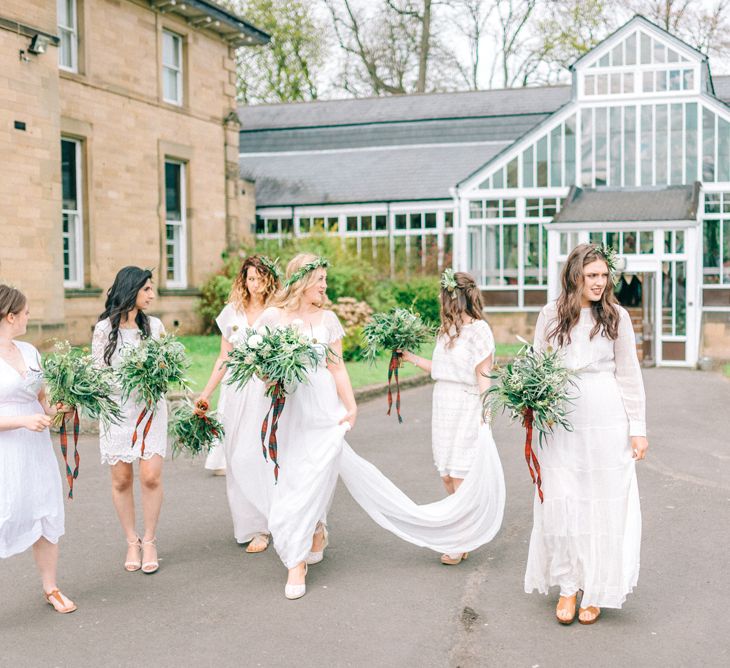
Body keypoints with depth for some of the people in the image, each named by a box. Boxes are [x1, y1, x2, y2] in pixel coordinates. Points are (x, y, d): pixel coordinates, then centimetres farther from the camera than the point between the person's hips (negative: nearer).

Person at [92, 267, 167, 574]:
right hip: (117, 409, -1)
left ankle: (149, 541, 10)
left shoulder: (154, 325, 6)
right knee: (121, 480, 3)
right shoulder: (104, 328, -1)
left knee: (151, 477, -7)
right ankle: (131, 541, 20)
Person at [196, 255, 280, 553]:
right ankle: (251, 524, 16)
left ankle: (259, 528, 3)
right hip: (237, 392, 4)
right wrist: (206, 393, 13)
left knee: (255, 457, -8)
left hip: (268, 391, -4)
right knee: (237, 459, 4)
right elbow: (224, 358, 15)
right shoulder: (232, 312, 10)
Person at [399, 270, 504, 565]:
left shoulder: (479, 330, -11)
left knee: (461, 475, -1)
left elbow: (483, 376, -11)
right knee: (446, 473, 9)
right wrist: (410, 357, 21)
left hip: (466, 407, -7)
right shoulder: (447, 330, 11)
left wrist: (484, 415, -14)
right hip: (443, 405, 7)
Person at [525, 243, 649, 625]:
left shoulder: (616, 317, 1)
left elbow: (629, 376, 3)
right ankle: (567, 586, 17)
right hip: (560, 425, 1)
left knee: (604, 506, 4)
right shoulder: (551, 316, 3)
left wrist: (638, 428, 1)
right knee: (560, 504, 2)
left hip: (606, 423, -1)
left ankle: (596, 591, 18)